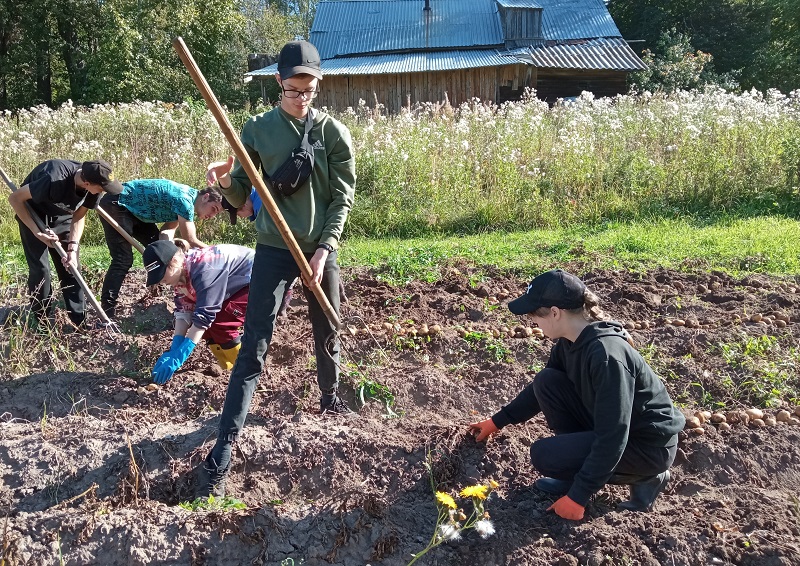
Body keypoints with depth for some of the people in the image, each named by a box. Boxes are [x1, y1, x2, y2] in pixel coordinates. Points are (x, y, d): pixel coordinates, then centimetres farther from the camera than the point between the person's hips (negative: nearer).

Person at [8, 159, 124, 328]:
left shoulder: (92, 185, -23)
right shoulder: (54, 180, -41)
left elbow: (79, 217, -11)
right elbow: (15, 198, -28)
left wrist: (72, 247, -23)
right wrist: (37, 232, -29)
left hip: (62, 217, 5)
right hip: (33, 214, -5)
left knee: (70, 266, 1)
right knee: (39, 268, -9)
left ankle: (80, 322, 5)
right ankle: (46, 324, 4)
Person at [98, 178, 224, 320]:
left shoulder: (188, 198, 4)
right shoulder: (185, 200, -26)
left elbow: (169, 228, -3)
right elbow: (191, 241, -24)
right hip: (116, 205, -10)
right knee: (123, 260, -16)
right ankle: (106, 312, -16)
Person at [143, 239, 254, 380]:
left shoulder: (204, 270, -34)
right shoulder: (181, 273, -6)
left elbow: (204, 315, -37)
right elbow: (184, 310, -5)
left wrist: (178, 357, -38)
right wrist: (174, 349, -16)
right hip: (235, 288, 9)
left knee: (221, 324, -21)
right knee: (206, 327, -1)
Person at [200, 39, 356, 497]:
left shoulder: (334, 132, -1)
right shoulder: (257, 130, -1)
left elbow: (343, 198, -2)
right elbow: (242, 198, 1)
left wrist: (324, 250, -11)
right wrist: (226, 182, -22)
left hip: (321, 250, 2)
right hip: (274, 250, -1)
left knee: (328, 335, 18)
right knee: (254, 347, -7)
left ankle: (330, 398, 46)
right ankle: (224, 448, -6)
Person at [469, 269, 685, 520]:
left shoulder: (606, 355, -31)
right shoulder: (570, 340, -4)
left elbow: (612, 438, -31)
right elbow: (540, 389, 15)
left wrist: (578, 496, -26)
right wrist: (497, 421, 18)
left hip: (649, 444, -8)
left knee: (544, 455, -18)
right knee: (546, 382, -6)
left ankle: (643, 477, -1)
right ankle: (579, 474, 4)